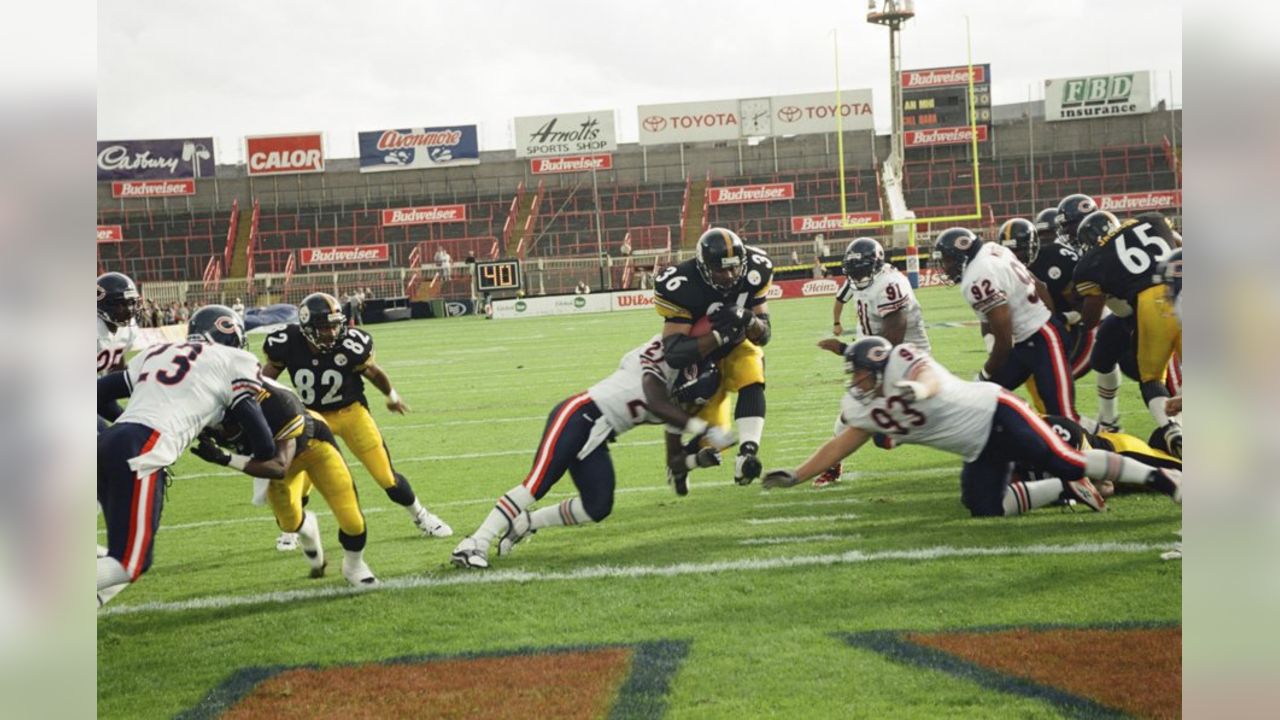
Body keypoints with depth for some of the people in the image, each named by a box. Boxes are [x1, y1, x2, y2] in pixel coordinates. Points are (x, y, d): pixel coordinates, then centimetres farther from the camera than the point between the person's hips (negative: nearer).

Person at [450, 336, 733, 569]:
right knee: (538, 482, -20)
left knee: (598, 508, -5)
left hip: (596, 440, 8)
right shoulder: (663, 354, -8)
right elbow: (656, 403, -25)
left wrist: (701, 459, -4)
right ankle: (475, 543, -18)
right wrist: (706, 430, -25)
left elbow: (674, 460, 17)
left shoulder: (678, 403, 15)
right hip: (579, 416, -8)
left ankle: (523, 523, 14)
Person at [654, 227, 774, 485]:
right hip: (701, 355, -3)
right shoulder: (683, 287, -34)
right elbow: (675, 354, -36)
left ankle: (747, 454, -41)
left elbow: (763, 336, -13)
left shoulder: (755, 272, -22)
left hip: (739, 346, 3)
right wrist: (719, 335, -46)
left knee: (752, 383, -31)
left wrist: (749, 320, -37)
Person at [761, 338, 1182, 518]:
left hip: (994, 415, -8)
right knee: (984, 508, -7)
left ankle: (1156, 477, -6)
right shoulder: (862, 407, 8)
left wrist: (916, 388, -59)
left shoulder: (901, 361, -15)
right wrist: (796, 476, 5)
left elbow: (930, 376, -35)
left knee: (1066, 463, -17)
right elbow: (841, 445, 12)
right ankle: (1065, 491, 8)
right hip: (978, 453, 8)